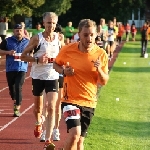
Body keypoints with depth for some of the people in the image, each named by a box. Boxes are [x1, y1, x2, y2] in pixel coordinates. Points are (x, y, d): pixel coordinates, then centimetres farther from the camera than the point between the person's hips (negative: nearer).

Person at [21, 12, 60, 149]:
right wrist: (37, 59, -22)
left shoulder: (59, 38, -1)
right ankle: (38, 123, 51)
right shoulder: (37, 38, -8)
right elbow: (23, 56, -6)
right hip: (38, 76, 0)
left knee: (51, 107, -15)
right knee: (38, 107, 15)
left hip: (53, 77, 0)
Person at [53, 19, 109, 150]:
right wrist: (63, 71, -11)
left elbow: (104, 82, 2)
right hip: (70, 100, -3)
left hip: (89, 102, 3)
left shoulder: (101, 54, -4)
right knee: (75, 133, -24)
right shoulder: (67, 50, -9)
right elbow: (56, 64, 10)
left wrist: (99, 70, -19)